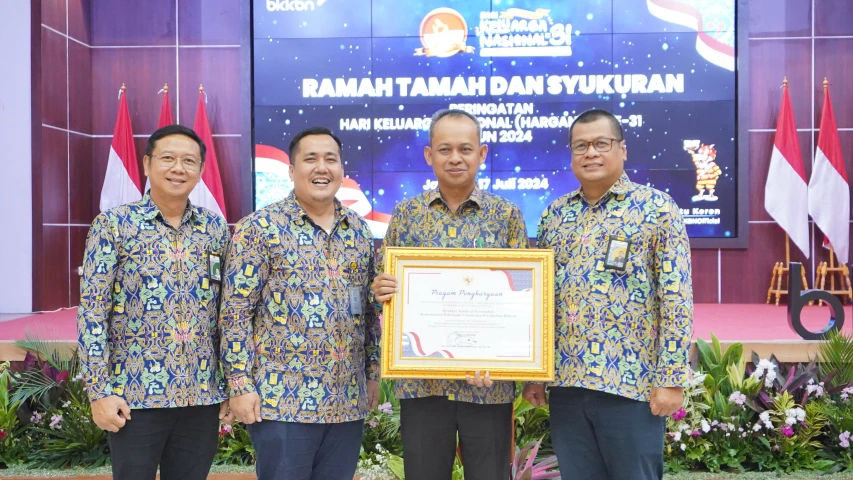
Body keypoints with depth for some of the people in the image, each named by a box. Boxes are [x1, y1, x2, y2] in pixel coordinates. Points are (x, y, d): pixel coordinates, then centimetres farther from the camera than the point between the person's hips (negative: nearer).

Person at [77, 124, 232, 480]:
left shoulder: (216, 229, 6)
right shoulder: (113, 225, -4)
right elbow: (91, 313, -6)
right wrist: (99, 391, -11)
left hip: (203, 396, 3)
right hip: (135, 395, -3)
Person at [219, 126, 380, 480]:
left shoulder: (360, 231, 10)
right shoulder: (260, 228, -5)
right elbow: (235, 313, -8)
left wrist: (374, 372, 12)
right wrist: (240, 384, -12)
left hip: (348, 400, 5)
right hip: (283, 398, -5)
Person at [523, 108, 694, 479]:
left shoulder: (656, 208, -2)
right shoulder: (555, 215, 11)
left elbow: (676, 298, -7)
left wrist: (671, 378, -12)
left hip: (631, 383, -4)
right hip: (566, 384, 5)